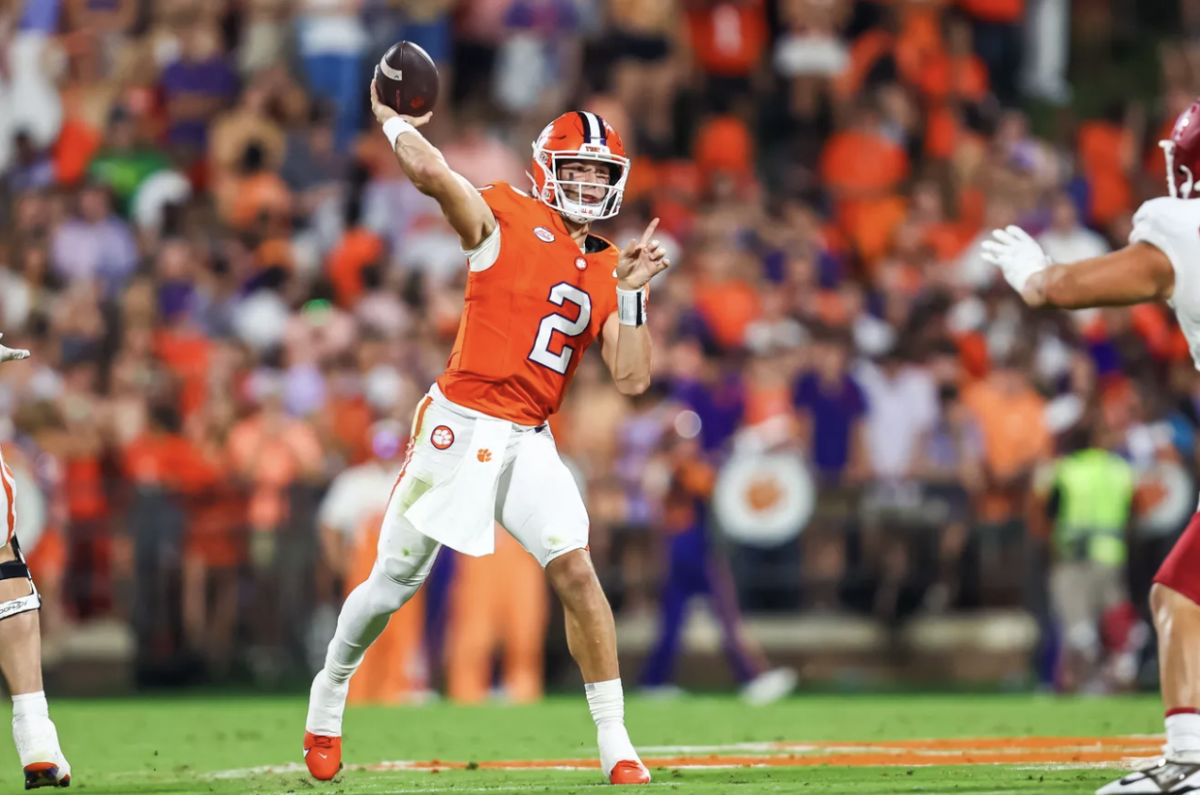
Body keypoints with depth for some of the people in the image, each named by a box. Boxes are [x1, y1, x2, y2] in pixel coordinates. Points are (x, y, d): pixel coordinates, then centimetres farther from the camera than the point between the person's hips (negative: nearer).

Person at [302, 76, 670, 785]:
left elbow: (632, 379, 4)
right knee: (394, 584, 5)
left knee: (576, 572, -14)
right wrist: (391, 117, -6)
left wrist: (632, 294, -4)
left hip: (530, 441, 4)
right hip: (461, 425, -4)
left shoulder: (609, 269, 11)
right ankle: (331, 691, 32)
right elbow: (431, 173, -23)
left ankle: (616, 743, -8)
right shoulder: (504, 219, -5)